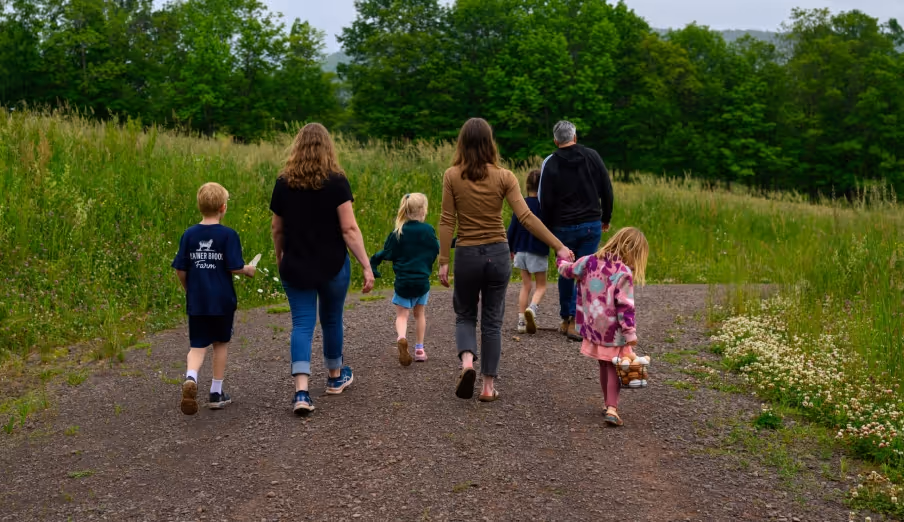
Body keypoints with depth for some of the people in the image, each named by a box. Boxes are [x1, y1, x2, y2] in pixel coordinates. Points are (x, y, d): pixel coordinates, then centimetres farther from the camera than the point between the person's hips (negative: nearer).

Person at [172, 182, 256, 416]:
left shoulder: (189, 235, 1)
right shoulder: (228, 235, -9)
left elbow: (180, 270, 2)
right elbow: (235, 267, -14)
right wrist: (249, 270, 8)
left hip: (196, 301, 2)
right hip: (222, 300, -2)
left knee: (197, 346, 6)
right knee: (221, 343, 14)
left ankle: (190, 378, -24)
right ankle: (216, 393, 20)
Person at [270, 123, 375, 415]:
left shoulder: (284, 183, -1)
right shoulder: (336, 182, -10)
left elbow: (277, 229, 8)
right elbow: (349, 229, -15)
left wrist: (280, 259, 24)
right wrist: (367, 266, -11)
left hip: (296, 268, 1)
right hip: (332, 267, -1)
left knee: (302, 324, 2)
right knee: (332, 320, 18)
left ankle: (301, 392, -13)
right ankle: (335, 377, 37)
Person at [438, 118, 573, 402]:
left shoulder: (452, 176, -5)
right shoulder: (504, 177, -5)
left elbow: (447, 222, -6)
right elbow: (526, 218, -11)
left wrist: (443, 261, -1)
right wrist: (559, 246, -8)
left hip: (466, 255, -1)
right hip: (498, 254, 1)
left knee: (465, 316, 18)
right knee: (492, 321, 11)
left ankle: (467, 360, -10)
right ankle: (488, 386, 13)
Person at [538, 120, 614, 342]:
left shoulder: (550, 164, -5)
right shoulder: (592, 156, 0)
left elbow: (546, 201, -5)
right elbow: (606, 190, 4)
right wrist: (606, 218, 16)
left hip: (563, 228, 0)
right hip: (591, 225, 0)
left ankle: (565, 320, 21)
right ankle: (575, 321, -8)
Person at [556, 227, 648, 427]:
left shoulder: (590, 261, 1)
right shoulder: (623, 273, -17)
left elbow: (567, 271, 17)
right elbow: (625, 307, -19)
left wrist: (563, 258, 38)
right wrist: (630, 333, -15)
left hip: (593, 327, 6)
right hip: (613, 332, -6)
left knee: (604, 366, 19)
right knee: (614, 369, 3)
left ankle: (608, 403, 31)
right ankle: (612, 408, -6)